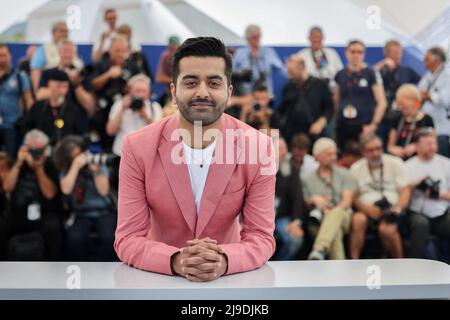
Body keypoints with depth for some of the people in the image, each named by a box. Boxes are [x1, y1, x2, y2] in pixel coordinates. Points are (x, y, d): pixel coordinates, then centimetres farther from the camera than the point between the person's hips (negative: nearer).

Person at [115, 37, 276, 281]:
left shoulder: (259, 147, -11)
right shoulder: (137, 147, -11)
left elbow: (261, 237, -8)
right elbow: (128, 239, -10)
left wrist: (223, 260, -28)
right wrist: (176, 261, -29)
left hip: (229, 279, 0)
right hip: (159, 278, 0)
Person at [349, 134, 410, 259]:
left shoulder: (396, 163, 9)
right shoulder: (356, 168, 11)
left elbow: (405, 191, 4)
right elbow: (352, 197, 5)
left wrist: (398, 208, -16)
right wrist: (366, 208, -15)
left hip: (391, 208, -1)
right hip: (367, 211, 1)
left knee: (386, 229, -34)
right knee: (358, 219, -35)